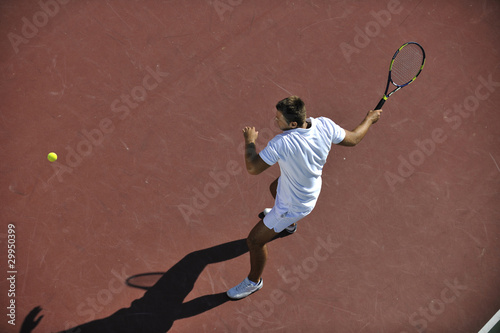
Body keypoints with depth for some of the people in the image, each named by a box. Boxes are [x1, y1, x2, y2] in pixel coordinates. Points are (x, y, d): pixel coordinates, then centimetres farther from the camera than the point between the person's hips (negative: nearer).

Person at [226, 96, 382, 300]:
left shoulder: (281, 143, -42)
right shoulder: (324, 126, -24)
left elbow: (253, 168, -35)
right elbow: (353, 139, -8)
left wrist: (250, 141, -17)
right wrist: (370, 118, 10)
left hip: (295, 205, -8)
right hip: (311, 187, 8)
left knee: (254, 240, 10)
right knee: (274, 188, 40)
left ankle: (254, 281, 37)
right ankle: (289, 224, 71)